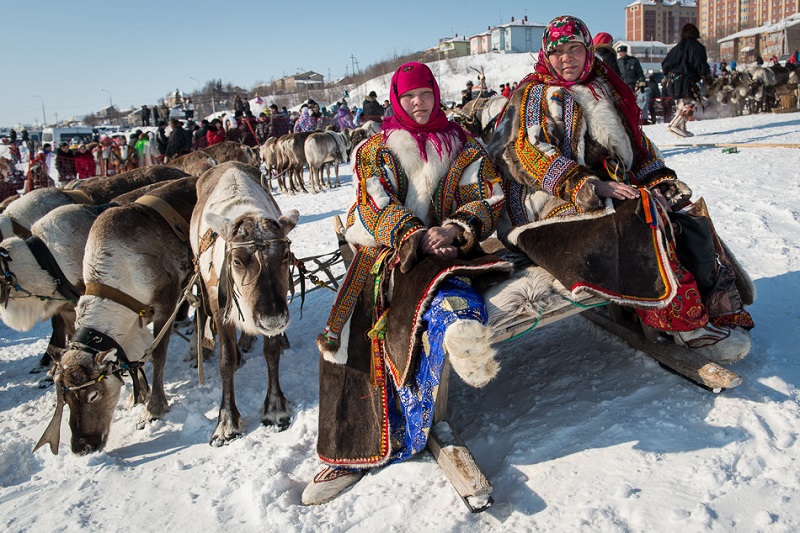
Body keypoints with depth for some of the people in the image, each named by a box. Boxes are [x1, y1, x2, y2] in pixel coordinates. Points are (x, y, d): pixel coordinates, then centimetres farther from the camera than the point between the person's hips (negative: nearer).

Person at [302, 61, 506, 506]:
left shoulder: (464, 147, 19)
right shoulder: (375, 151, 18)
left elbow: (488, 196, 6)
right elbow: (376, 203, 1)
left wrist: (456, 229, -16)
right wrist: (417, 236, -16)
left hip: (446, 247, 1)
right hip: (385, 250, 0)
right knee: (353, 329, -18)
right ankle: (352, 450, -14)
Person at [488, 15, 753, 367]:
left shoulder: (607, 91, 24)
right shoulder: (533, 95, 8)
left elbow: (639, 144, 23)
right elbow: (524, 153, -9)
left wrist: (660, 181, 0)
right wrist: (588, 186, -21)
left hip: (614, 190, 6)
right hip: (555, 203, -6)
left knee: (687, 214, -17)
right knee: (643, 216, -31)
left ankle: (721, 306, -23)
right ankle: (680, 320, -31)